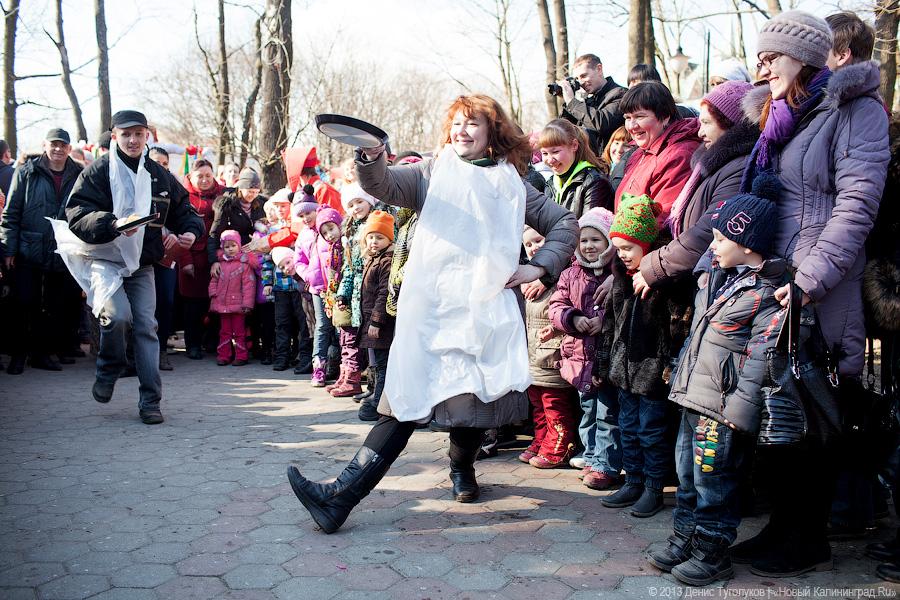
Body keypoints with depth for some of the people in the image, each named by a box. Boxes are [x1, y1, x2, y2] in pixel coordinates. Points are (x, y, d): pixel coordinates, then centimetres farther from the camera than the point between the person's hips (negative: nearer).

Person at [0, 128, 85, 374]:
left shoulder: (78, 176, 6)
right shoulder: (26, 172, 2)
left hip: (63, 254, 2)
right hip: (28, 252, -2)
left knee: (55, 307, 8)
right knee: (24, 304, 0)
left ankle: (42, 352, 20)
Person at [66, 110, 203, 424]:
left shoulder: (158, 175, 9)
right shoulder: (98, 171, -4)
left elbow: (182, 209, 20)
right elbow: (76, 214, -14)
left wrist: (191, 230, -1)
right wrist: (113, 224, -31)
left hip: (141, 265, 4)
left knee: (146, 326, -1)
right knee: (118, 315, -25)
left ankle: (150, 401, 5)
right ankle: (108, 370, 6)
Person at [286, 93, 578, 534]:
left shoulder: (512, 184, 17)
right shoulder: (433, 172, 15)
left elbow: (565, 223, 19)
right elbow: (384, 185, -3)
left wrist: (538, 267, 5)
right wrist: (372, 159, -25)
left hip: (485, 307, 1)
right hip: (429, 307, 0)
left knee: (474, 398, 1)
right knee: (404, 400, -8)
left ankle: (462, 469, 32)